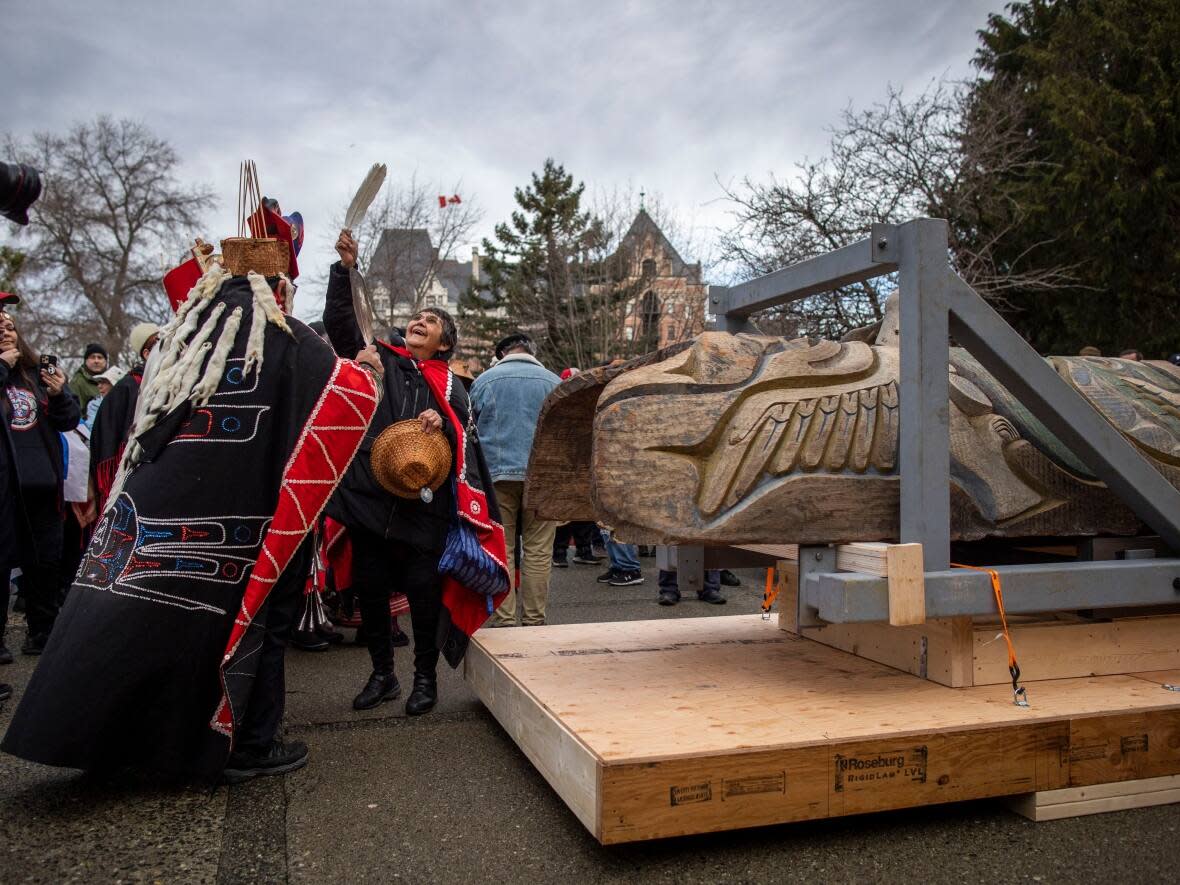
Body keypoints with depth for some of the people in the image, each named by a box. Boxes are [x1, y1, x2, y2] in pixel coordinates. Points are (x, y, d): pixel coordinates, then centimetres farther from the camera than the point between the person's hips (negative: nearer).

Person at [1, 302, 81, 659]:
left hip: (40, 482, 4)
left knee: (44, 561, 12)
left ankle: (42, 632, 24)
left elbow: (69, 421, 10)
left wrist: (59, 394, -8)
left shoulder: (37, 372, 11)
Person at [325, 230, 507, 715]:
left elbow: (467, 440, 3)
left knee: (424, 591, 0)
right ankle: (382, 673, 25)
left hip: (423, 504, -1)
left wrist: (443, 426, -17)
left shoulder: (449, 386, 10)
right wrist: (345, 270, -7)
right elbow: (339, 322, 2)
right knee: (369, 588, 8)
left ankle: (426, 677, 18)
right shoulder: (379, 359, 11)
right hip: (369, 496, 2)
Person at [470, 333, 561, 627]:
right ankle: (534, 620, 9)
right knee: (538, 552, 5)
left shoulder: (485, 380, 6)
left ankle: (504, 620, 4)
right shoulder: (553, 382, 8)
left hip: (497, 474, 0)